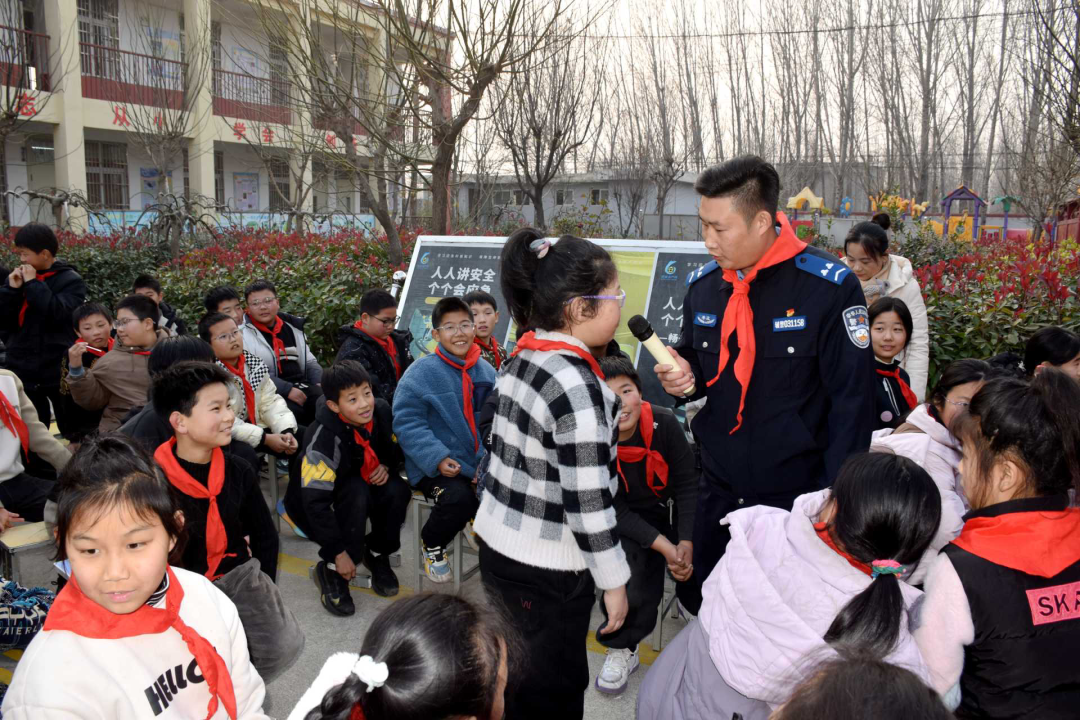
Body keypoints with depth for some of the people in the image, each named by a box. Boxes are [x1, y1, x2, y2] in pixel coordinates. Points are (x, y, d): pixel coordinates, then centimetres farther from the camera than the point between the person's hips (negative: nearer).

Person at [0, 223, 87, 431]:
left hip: (60, 372, -4)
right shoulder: (19, 278, 10)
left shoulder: (71, 280, -3)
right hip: (23, 373, 5)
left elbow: (58, 313, -21)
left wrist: (33, 283, -13)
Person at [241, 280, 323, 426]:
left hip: (301, 387, 5)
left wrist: (321, 383, 6)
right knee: (295, 412, -35)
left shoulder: (292, 327, 18)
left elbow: (309, 361, 26)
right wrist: (287, 390, -19)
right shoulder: (243, 333, 0)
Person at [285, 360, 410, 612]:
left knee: (397, 489, -24)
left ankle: (377, 555, 1)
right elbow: (315, 500, -33)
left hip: (366, 488, 5)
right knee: (356, 490, -35)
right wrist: (339, 553, -29)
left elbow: (397, 449, 5)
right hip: (317, 506, -5)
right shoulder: (323, 436, -33)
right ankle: (331, 571, -17)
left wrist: (387, 467, -17)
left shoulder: (380, 411, -16)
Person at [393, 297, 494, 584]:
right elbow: (407, 422, -13)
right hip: (435, 466, -5)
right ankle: (431, 544, 3)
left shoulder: (486, 371, 6)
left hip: (481, 463, 5)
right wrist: (437, 458, -24)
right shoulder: (421, 372, -11)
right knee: (459, 498, -31)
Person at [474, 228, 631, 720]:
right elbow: (586, 501, -22)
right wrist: (613, 579, -11)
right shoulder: (576, 384, -23)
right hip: (546, 569, -8)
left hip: (498, 546, 8)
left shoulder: (520, 360, 3)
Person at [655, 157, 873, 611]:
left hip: (798, 495, -5)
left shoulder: (829, 288, -17)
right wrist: (684, 377, -7)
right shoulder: (703, 284, 1)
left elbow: (852, 399, -14)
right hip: (719, 490, 6)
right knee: (701, 606, 19)